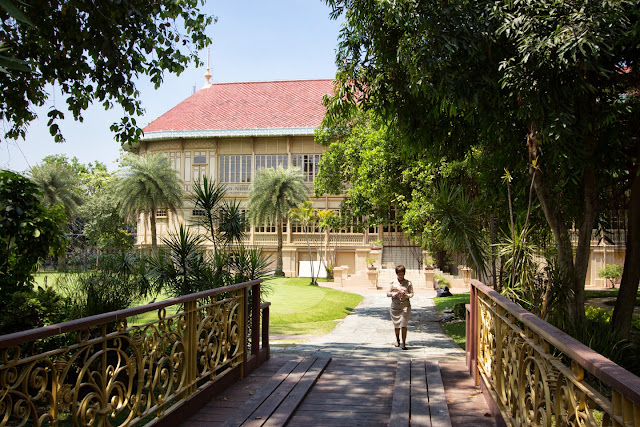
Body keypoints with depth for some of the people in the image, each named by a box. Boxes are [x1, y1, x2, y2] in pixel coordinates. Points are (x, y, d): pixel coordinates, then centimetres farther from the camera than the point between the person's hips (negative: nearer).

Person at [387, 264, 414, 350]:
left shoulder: (408, 283, 2)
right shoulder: (392, 283, 2)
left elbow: (412, 293, 4)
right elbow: (388, 293, 2)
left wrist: (406, 295, -16)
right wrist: (396, 293, -15)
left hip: (405, 306, -1)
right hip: (395, 306, 2)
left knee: (404, 325, -11)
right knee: (396, 325, 13)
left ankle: (404, 343, -7)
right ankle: (397, 340, 36)